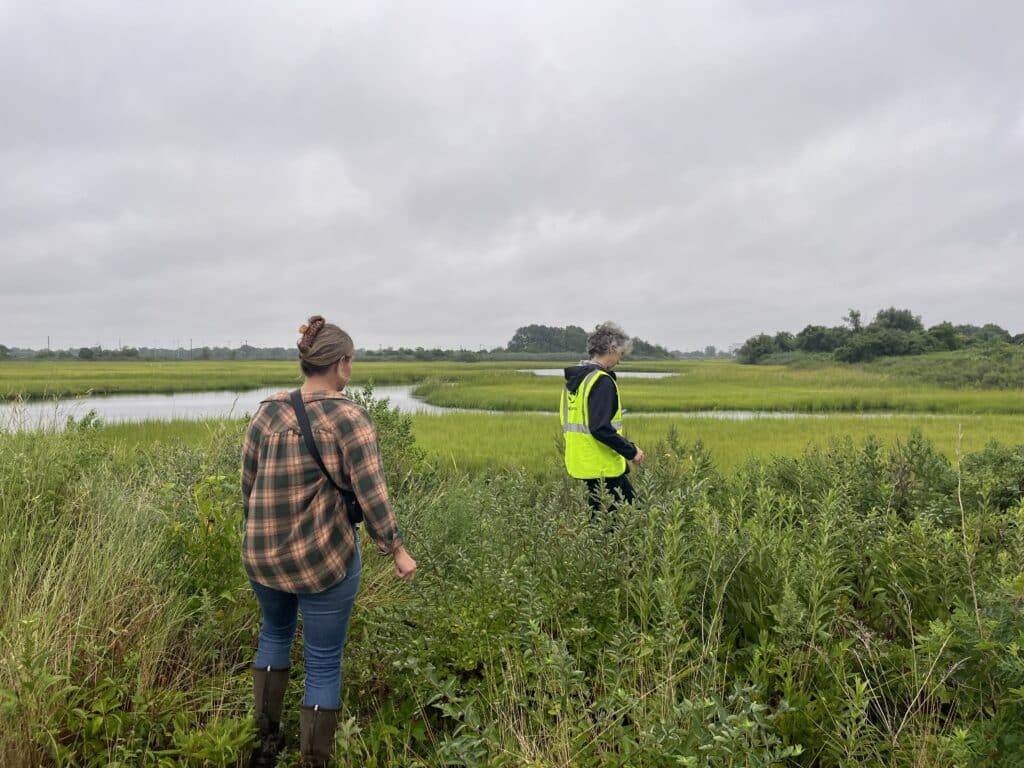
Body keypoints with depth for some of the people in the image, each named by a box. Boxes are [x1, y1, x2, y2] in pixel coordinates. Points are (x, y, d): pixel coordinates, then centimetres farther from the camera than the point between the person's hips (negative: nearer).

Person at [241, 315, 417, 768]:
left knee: (275, 633, 31)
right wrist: (396, 550, -5)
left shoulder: (267, 413, -1)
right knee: (324, 665, 11)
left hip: (263, 555, 5)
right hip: (326, 560, -5)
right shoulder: (349, 418, -15)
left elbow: (248, 486, 7)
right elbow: (371, 495, -17)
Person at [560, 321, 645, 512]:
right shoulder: (602, 381, -17)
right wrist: (631, 451, -15)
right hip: (602, 467, -9)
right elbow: (601, 428, -25)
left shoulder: (574, 378, 12)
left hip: (580, 462, 9)